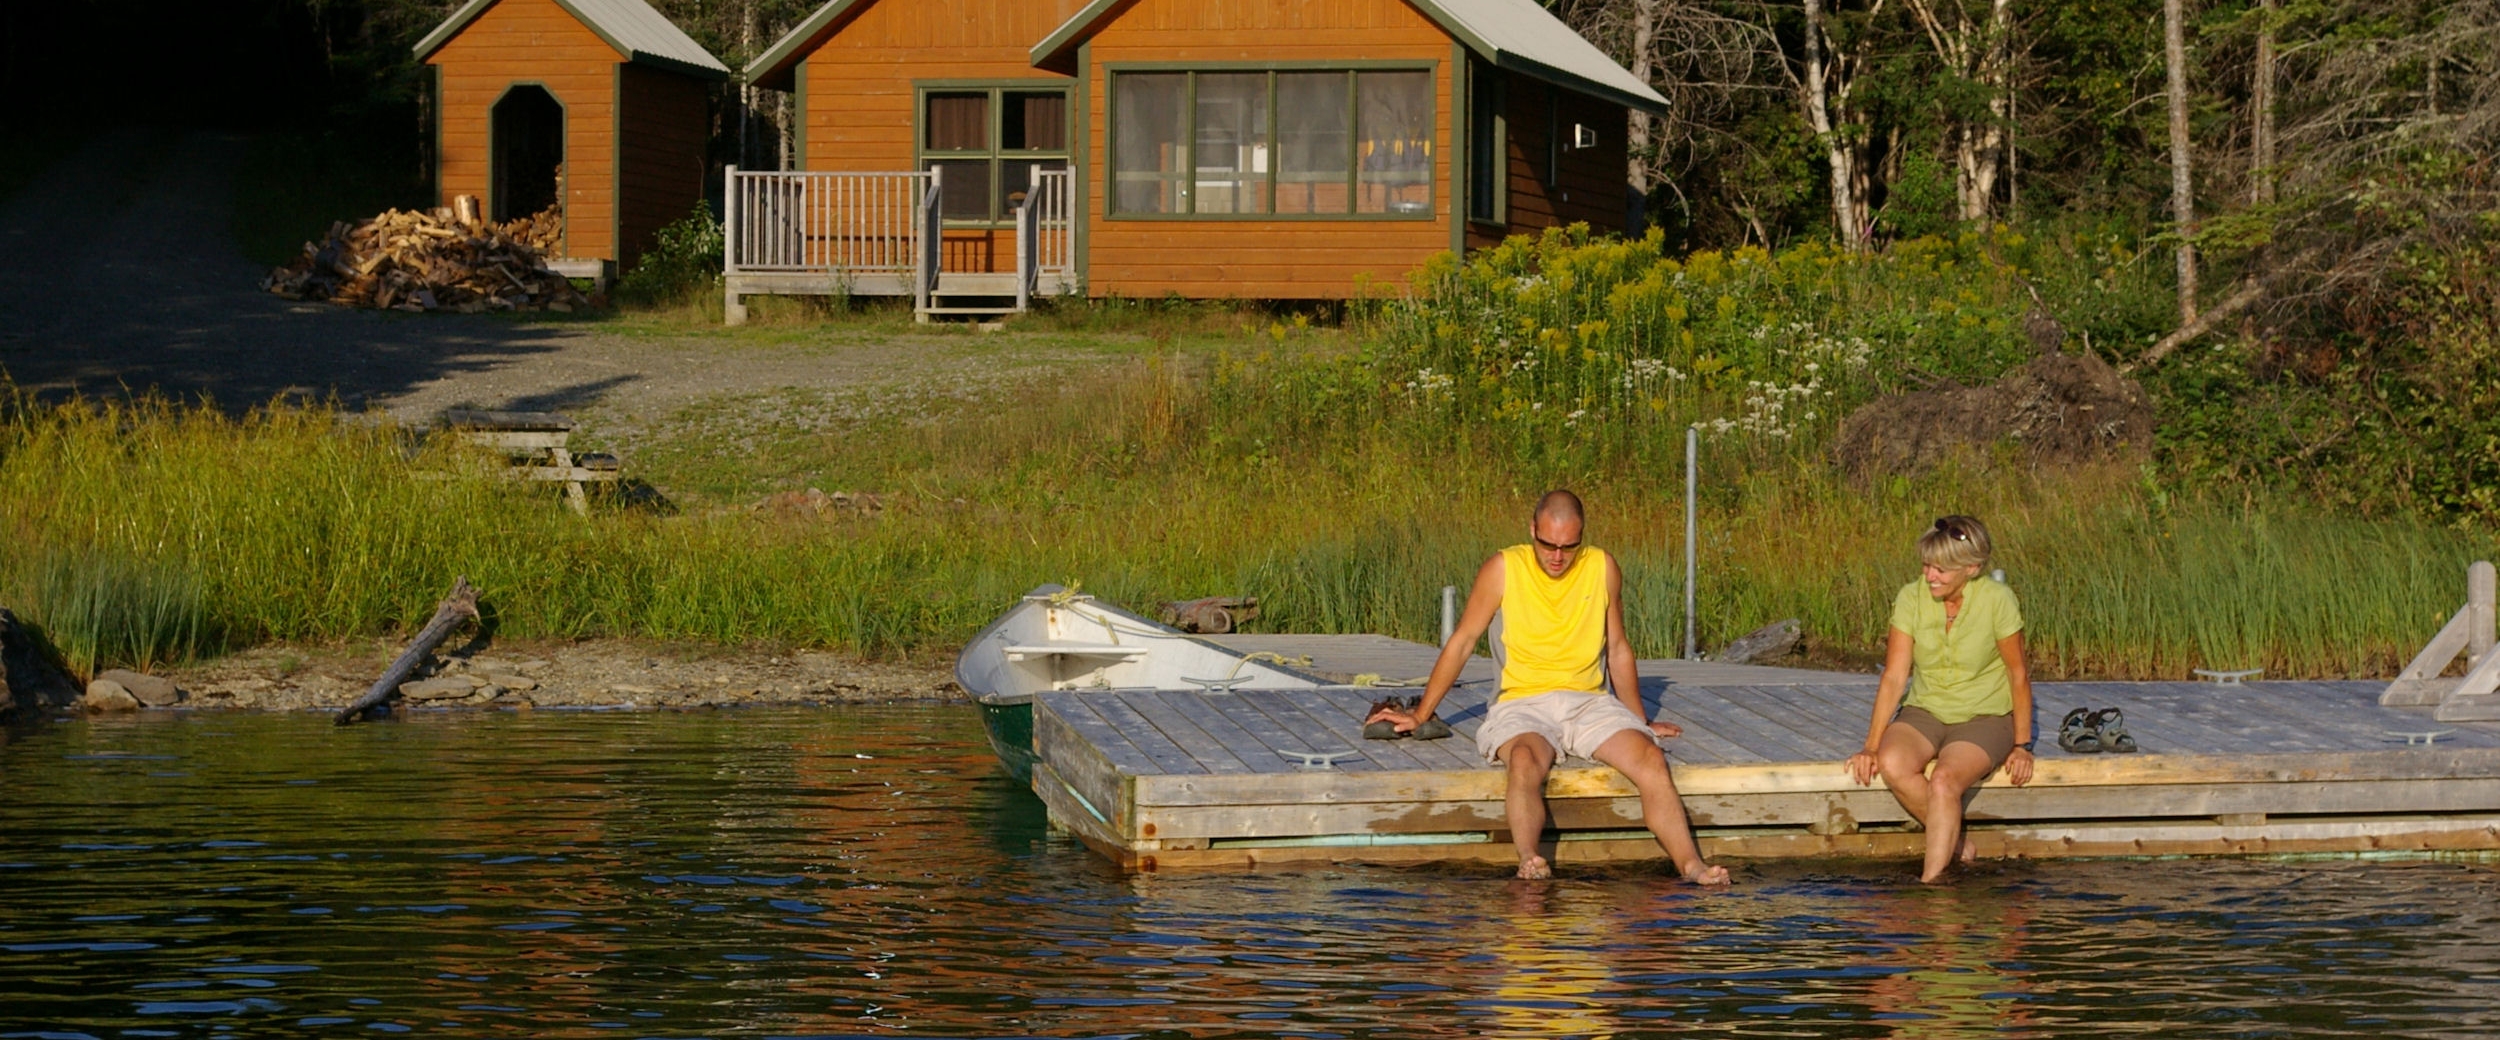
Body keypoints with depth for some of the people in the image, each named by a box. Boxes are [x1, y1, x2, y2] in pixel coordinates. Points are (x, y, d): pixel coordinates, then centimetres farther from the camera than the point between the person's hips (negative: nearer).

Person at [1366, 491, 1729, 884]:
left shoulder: (1602, 568, 8)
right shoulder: (1503, 570, 0)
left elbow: (1618, 649, 20)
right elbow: (1461, 642, 9)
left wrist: (1640, 721, 27)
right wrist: (1420, 716, 14)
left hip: (1589, 703, 3)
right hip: (1523, 704, -2)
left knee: (1649, 757, -27)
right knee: (1526, 762, -38)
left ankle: (1691, 866, -39)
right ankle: (1528, 862, -56)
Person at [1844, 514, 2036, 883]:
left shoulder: (1997, 600, -14)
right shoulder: (1911, 599, -7)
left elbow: (2019, 673, -4)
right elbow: (1894, 677, -7)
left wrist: (2022, 745, -3)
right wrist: (1872, 745, -14)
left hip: (1985, 717, -3)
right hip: (1925, 713, 3)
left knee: (1944, 782, -32)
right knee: (1892, 764, -29)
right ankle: (1959, 845, -11)